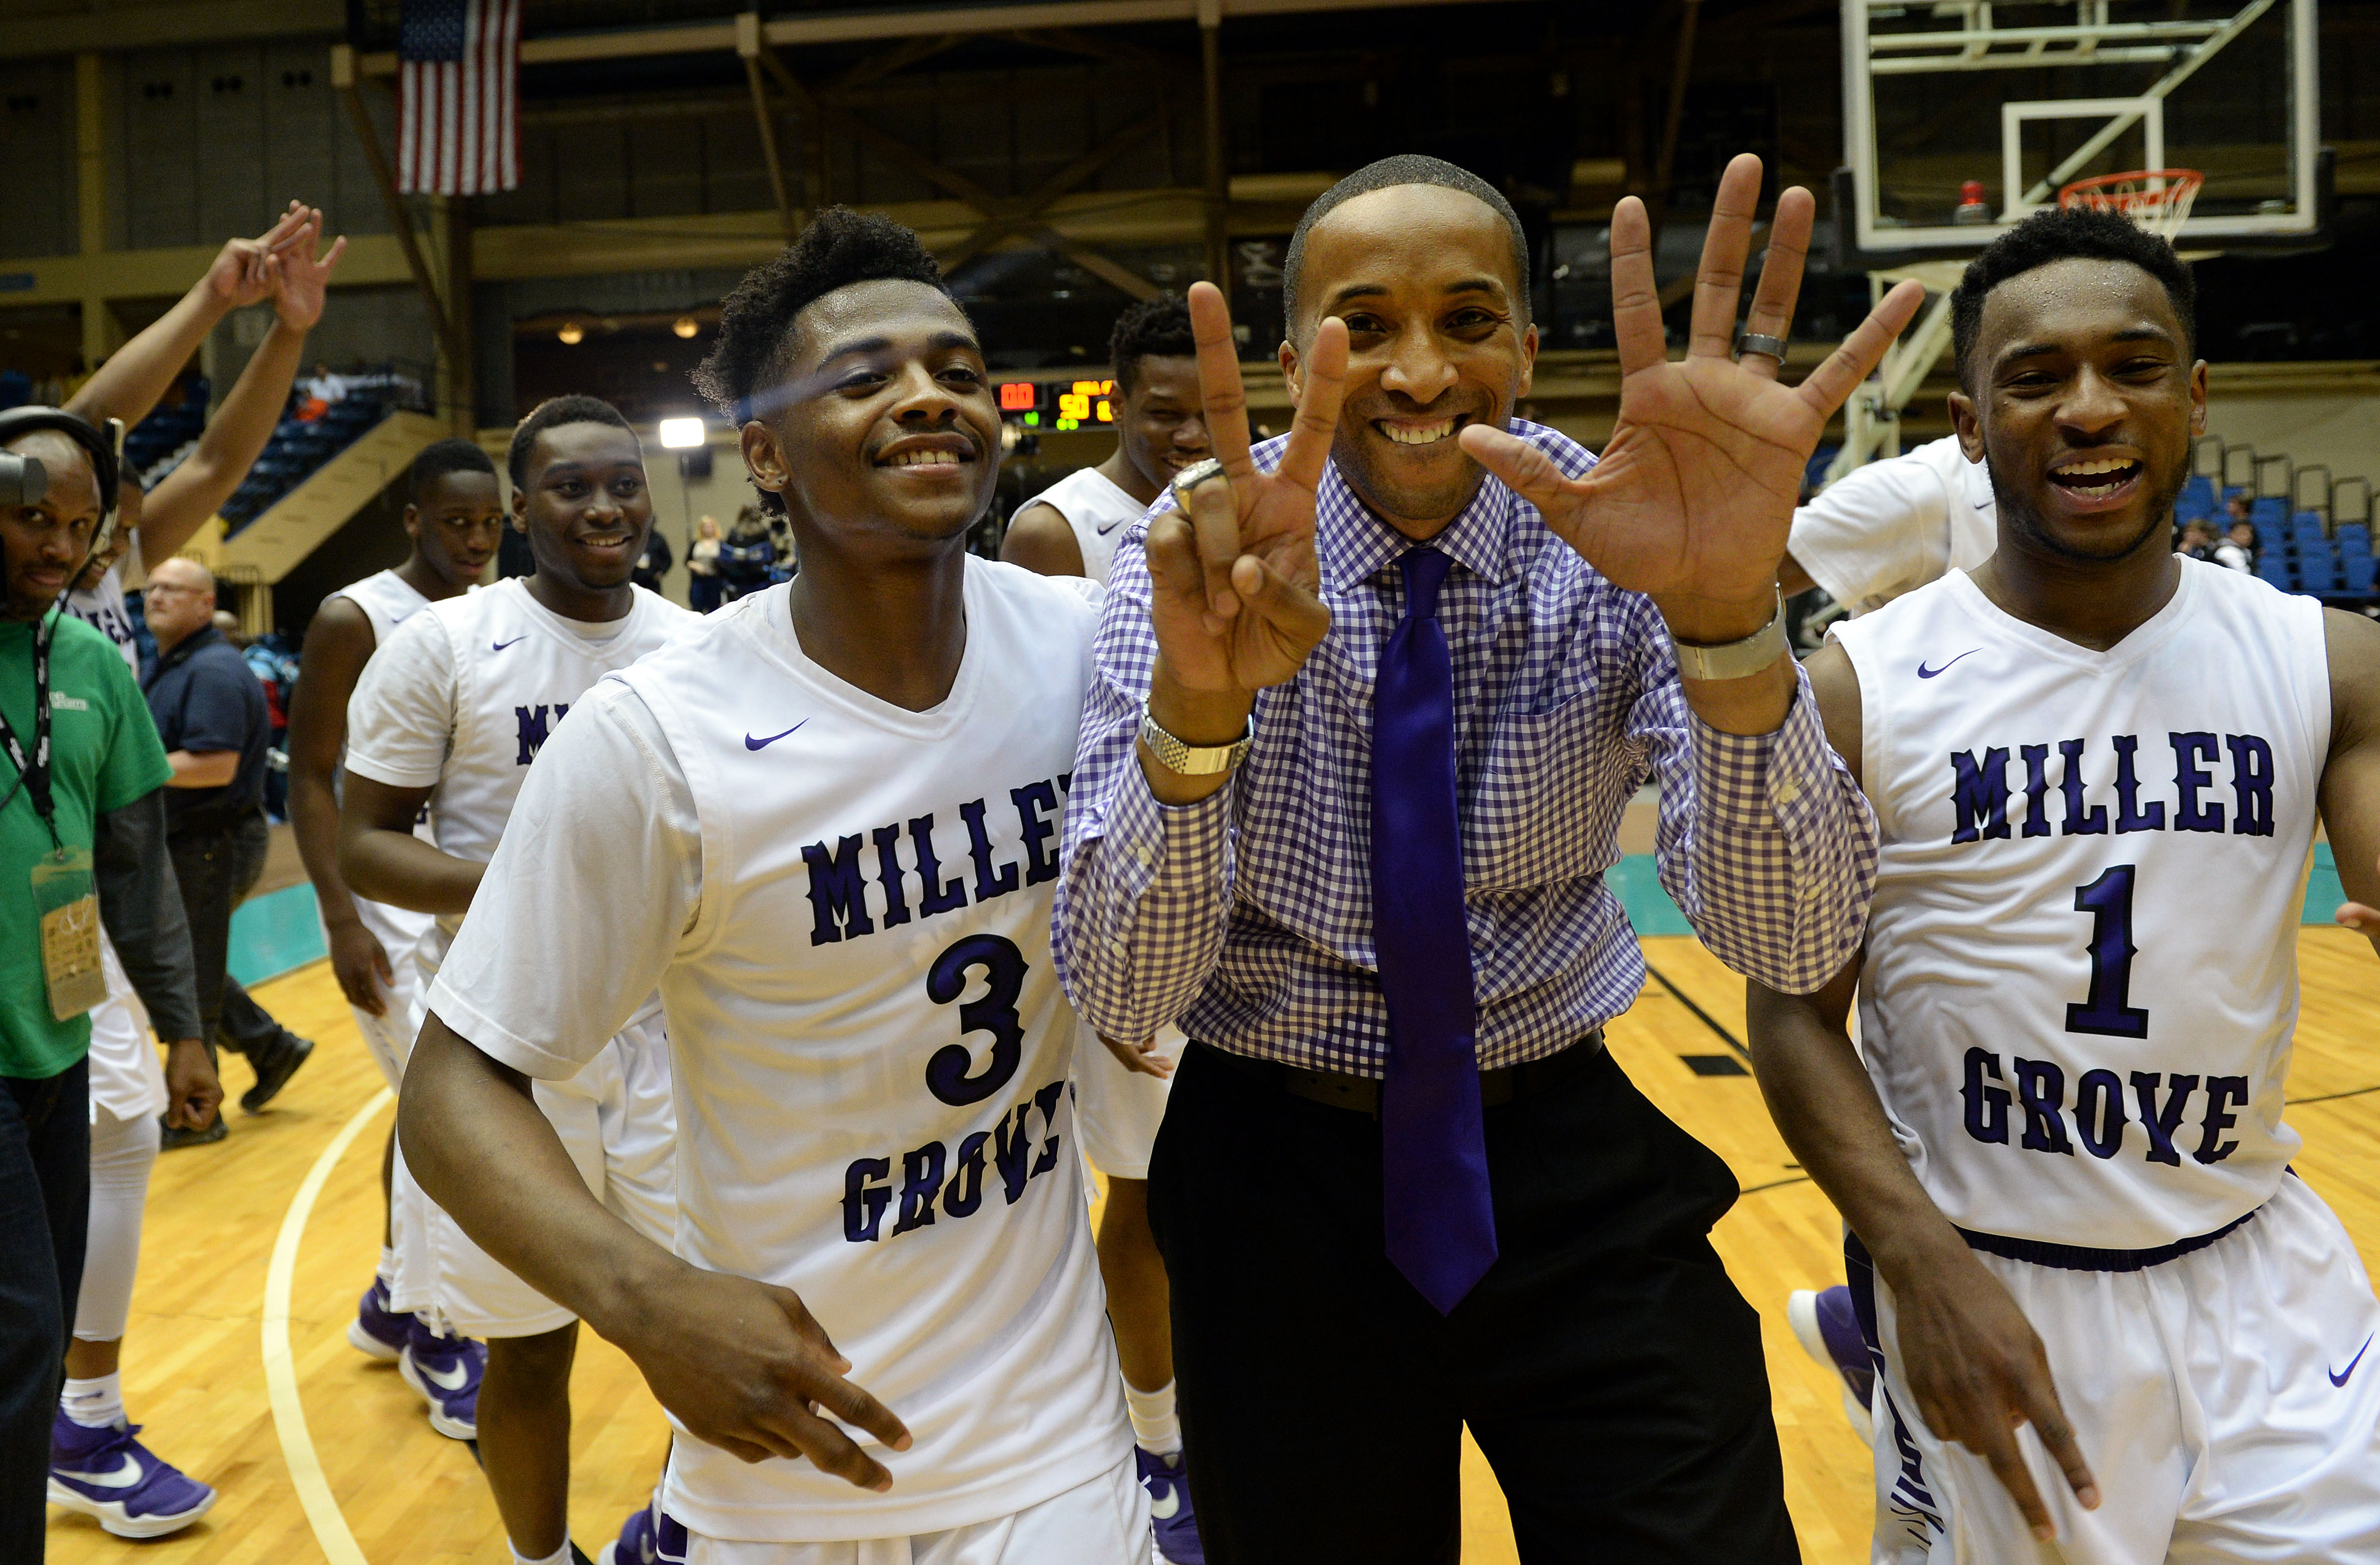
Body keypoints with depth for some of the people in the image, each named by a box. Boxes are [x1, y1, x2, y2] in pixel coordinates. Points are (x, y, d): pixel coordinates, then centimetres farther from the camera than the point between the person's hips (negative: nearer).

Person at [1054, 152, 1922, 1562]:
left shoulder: (1616, 537, -11)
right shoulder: (1198, 557, -13)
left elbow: (1796, 946, -21)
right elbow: (1117, 993, -21)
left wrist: (1727, 618, -39)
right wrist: (1201, 696, -40)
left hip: (1573, 1171, 1)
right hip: (1279, 1182, 0)